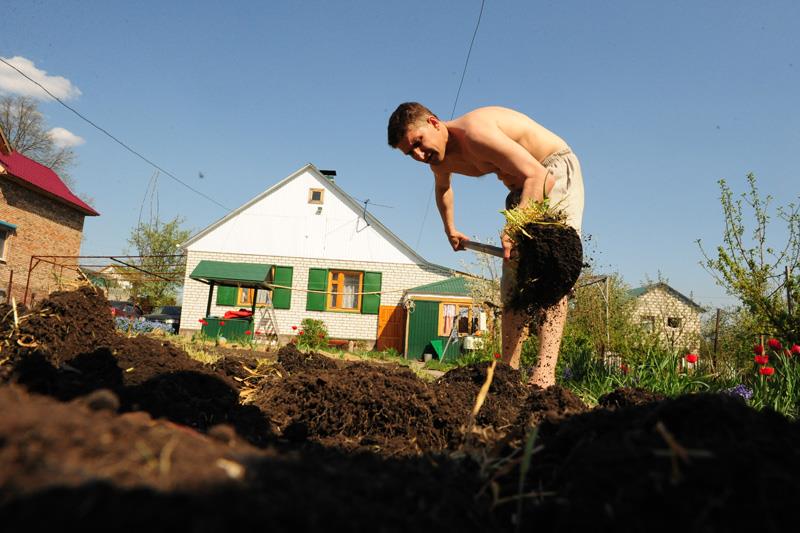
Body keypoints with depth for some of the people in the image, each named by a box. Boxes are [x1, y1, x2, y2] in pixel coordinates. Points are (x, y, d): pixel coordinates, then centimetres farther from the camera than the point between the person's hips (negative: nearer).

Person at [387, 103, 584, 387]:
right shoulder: (439, 161, -3)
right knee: (514, 282, 2)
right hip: (521, 186, 9)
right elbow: (443, 188, 25)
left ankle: (545, 371, -30)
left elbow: (539, 176, -36)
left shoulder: (474, 132, -31)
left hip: (555, 172, -8)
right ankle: (508, 369, 4)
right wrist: (450, 230, 29)